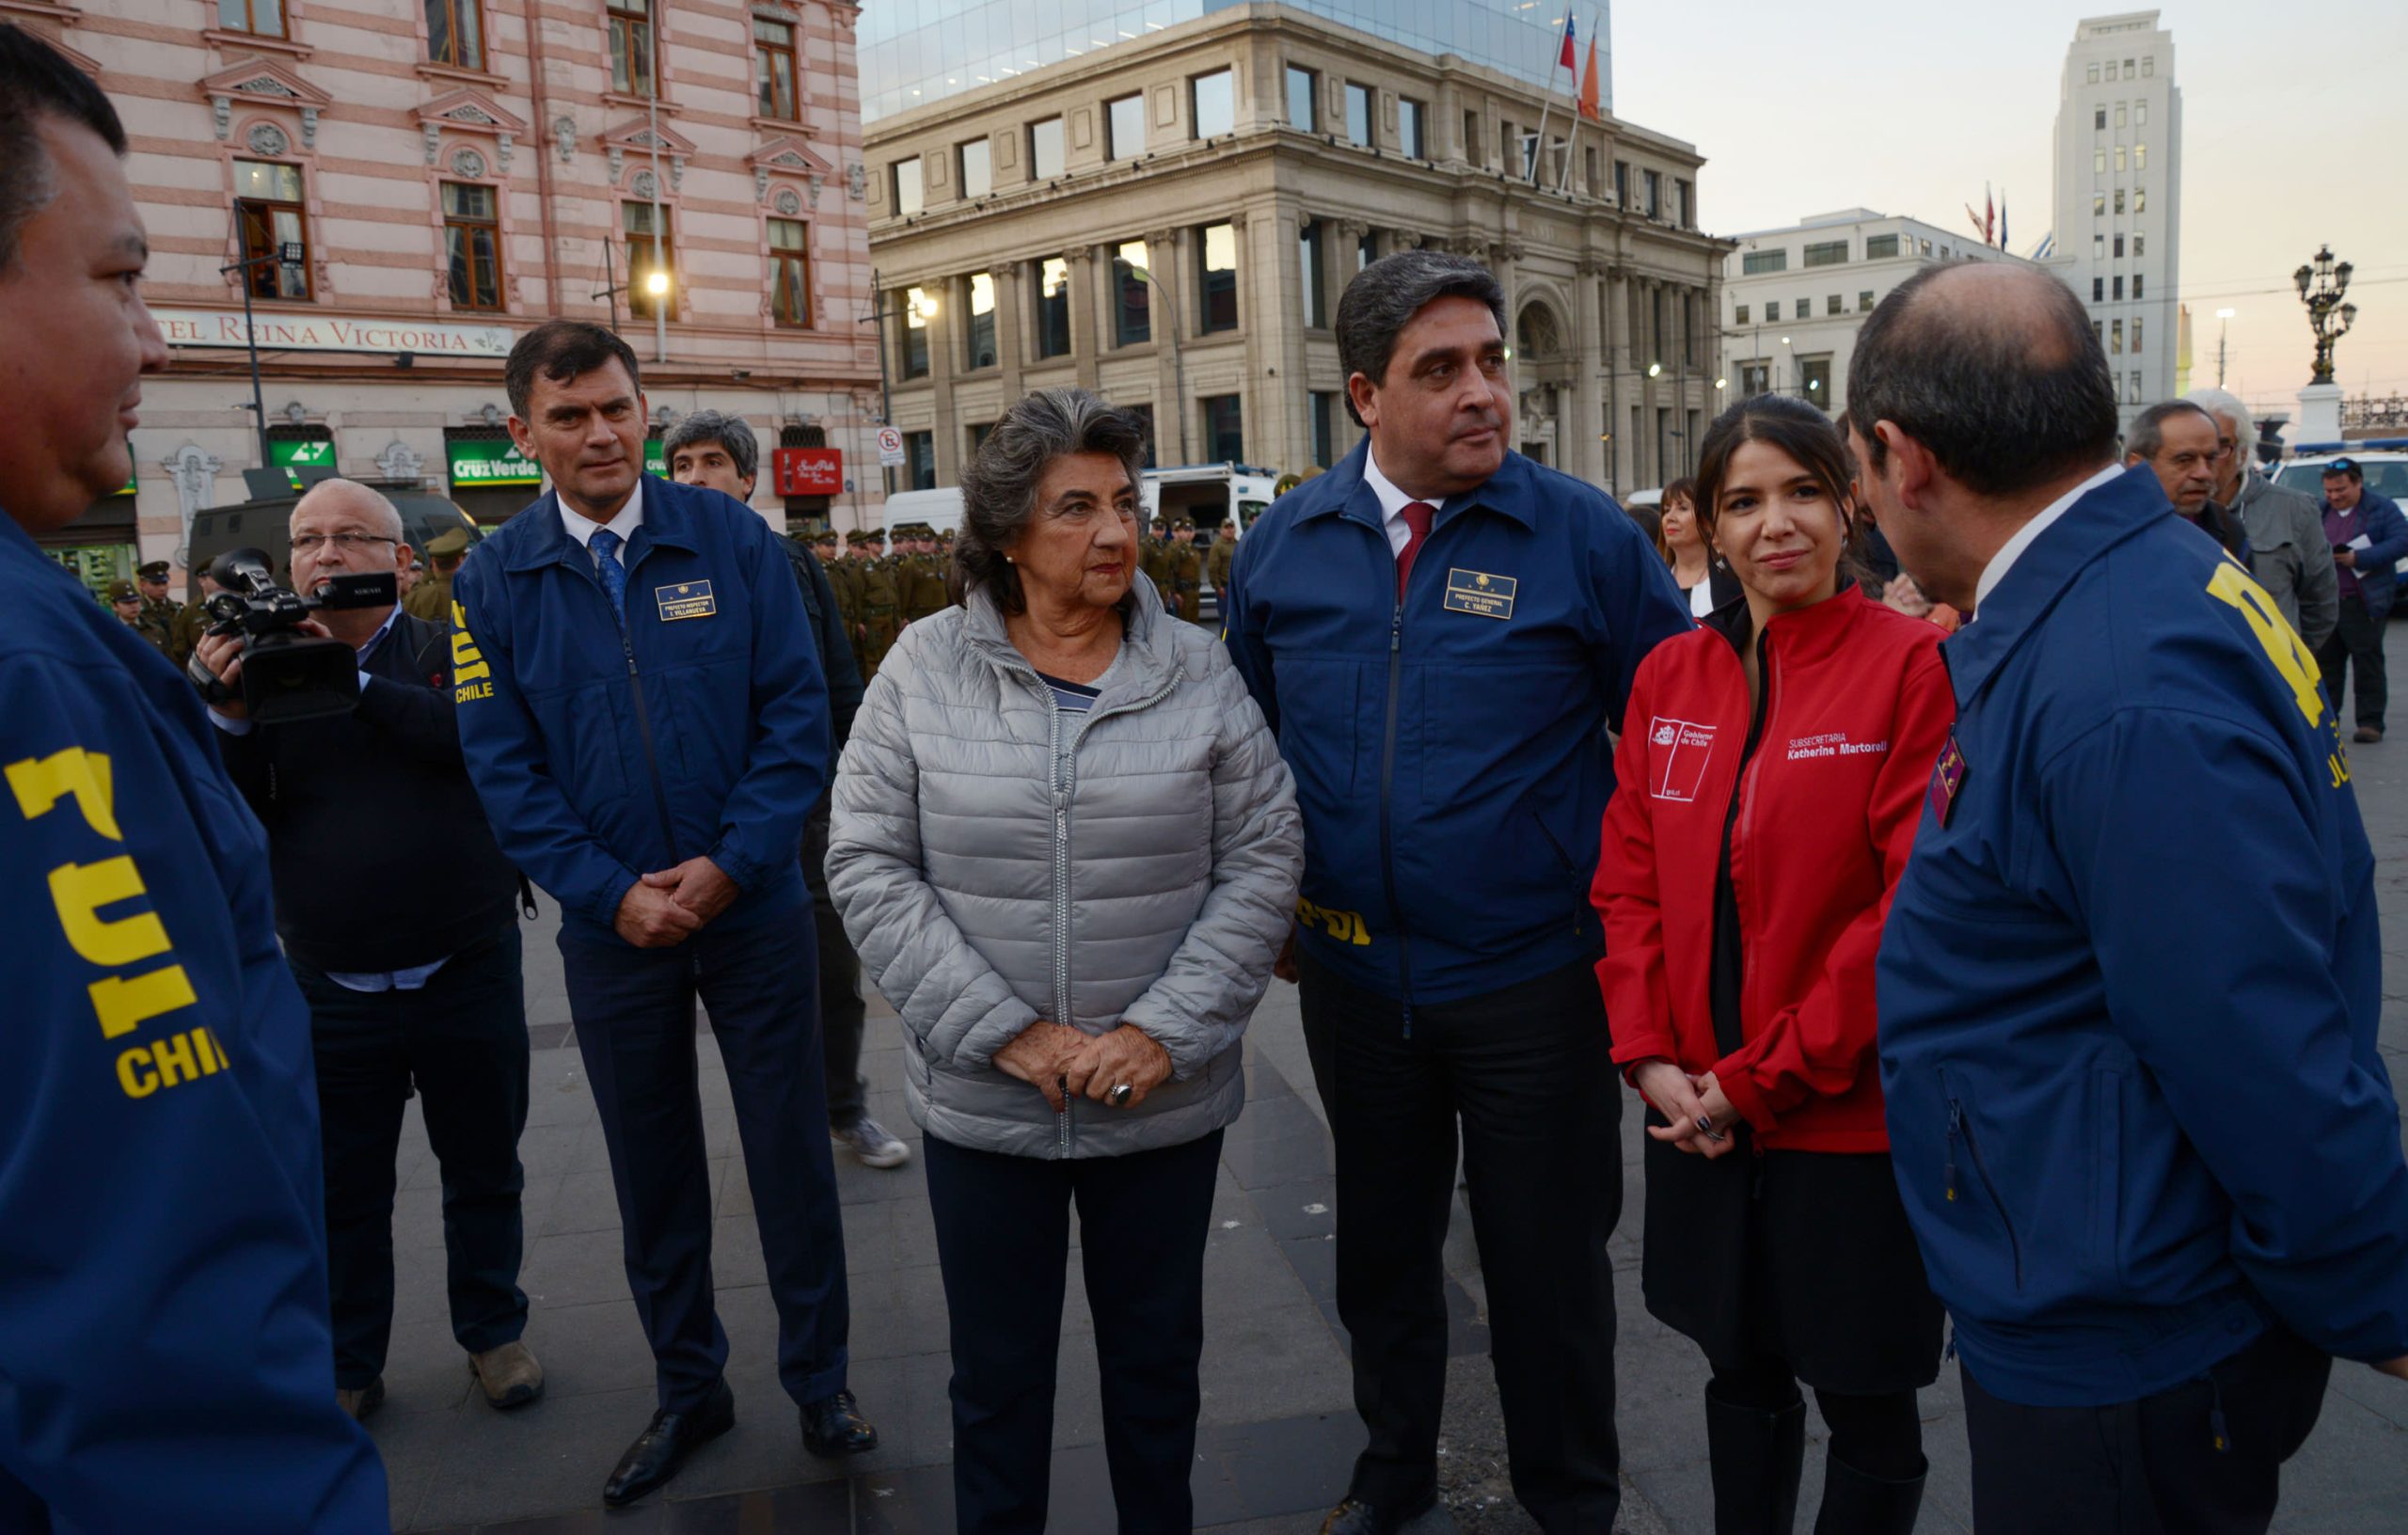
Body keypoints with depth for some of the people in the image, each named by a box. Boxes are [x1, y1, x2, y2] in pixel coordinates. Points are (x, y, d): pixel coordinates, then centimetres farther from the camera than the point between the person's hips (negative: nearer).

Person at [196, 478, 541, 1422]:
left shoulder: (450, 654, -1)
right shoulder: (261, 665, 4)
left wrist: (353, 679, -23)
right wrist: (230, 714, -18)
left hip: (468, 978, -2)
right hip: (333, 990, 2)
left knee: (484, 1172, 13)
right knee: (341, 1190, 13)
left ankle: (494, 1334, 33)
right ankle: (349, 1367, 31)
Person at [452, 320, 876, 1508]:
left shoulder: (731, 538, -5)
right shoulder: (493, 580, -1)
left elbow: (797, 711, -7)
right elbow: (503, 766, -2)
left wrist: (732, 863, -15)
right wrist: (610, 891, -12)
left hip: (752, 909, -1)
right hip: (610, 925, 2)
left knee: (791, 1152, 9)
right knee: (652, 1171, 15)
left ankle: (818, 1378, 28)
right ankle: (688, 1389, 34)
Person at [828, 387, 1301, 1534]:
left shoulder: (1197, 673, -3)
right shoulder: (924, 670, -4)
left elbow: (1262, 860, -4)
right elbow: (869, 868, -7)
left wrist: (1167, 1030, -13)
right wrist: (1005, 1031, -13)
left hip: (1166, 1104, 1)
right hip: (982, 1106, 0)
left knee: (1157, 1359, 19)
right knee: (998, 1375, 16)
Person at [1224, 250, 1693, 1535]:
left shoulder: (1582, 535, -10)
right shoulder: (1283, 545, -1)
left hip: (1534, 975, -3)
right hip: (1352, 972, 3)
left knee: (1547, 1261, 12)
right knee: (1380, 1241, 21)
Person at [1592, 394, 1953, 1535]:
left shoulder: (1914, 667, -12)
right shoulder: (1669, 676, 4)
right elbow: (1627, 882, 6)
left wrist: (1764, 1077, -14)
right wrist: (1650, 1056, -5)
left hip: (1852, 1116, -4)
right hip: (1695, 1114, 4)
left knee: (1866, 1402, 14)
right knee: (1742, 1375, 22)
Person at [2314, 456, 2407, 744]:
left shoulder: (2382, 509, 0)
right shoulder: (2320, 512, 14)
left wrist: (2357, 558, -19)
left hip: (2363, 603, -5)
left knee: (2368, 663, -3)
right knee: (2325, 663, 9)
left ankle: (2371, 722, 0)